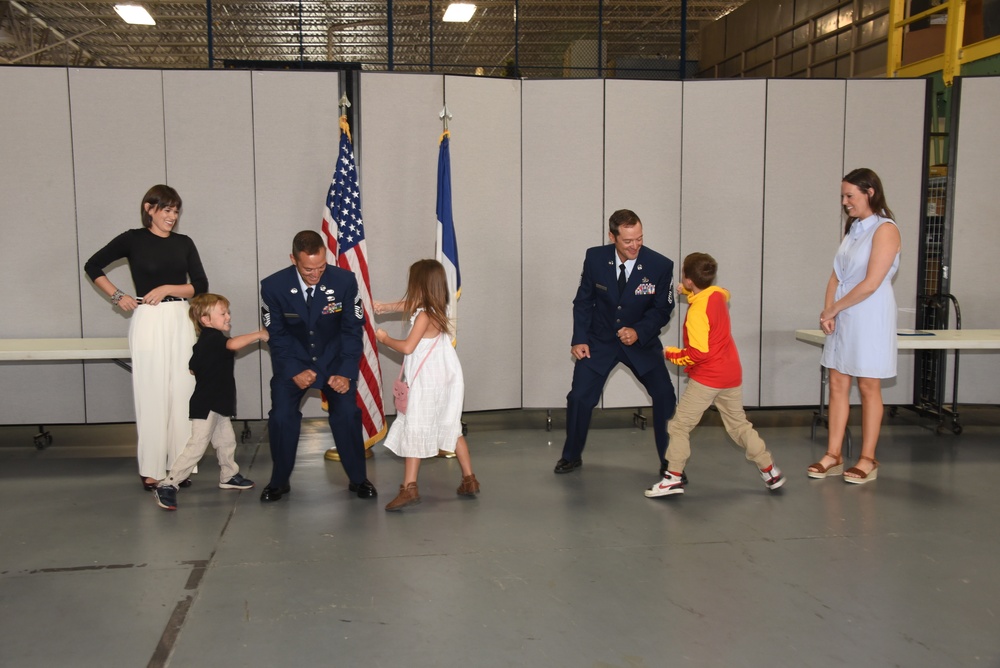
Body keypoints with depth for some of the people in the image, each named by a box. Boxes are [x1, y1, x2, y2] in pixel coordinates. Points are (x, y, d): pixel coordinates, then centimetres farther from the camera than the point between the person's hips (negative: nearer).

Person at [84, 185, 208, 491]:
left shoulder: (184, 243, 9)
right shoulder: (133, 240, 1)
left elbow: (201, 286, 4)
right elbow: (93, 266, 9)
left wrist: (168, 288, -9)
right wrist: (117, 297, 1)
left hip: (181, 321, 3)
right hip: (148, 322, -3)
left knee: (182, 393, 4)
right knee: (152, 395, 0)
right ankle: (151, 469, 8)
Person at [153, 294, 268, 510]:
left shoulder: (207, 341, 13)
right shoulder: (212, 338, -18)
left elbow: (193, 368, 21)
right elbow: (233, 344, -38)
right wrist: (258, 335, -28)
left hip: (217, 404, 11)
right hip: (206, 405, -11)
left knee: (226, 440, 20)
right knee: (196, 446, -11)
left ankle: (228, 476, 38)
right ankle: (167, 486, -8)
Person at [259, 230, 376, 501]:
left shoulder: (345, 280, -20)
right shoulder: (273, 286, -18)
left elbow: (353, 330, -11)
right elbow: (276, 335, -7)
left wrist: (346, 373, -18)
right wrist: (295, 371, -17)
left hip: (334, 359, 0)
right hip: (292, 360, 1)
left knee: (347, 413, -14)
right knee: (281, 417, -12)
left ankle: (358, 479, 6)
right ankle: (279, 481, 10)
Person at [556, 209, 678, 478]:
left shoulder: (661, 265, -18)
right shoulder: (595, 258, -13)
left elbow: (662, 309, -9)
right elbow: (583, 300, -1)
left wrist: (639, 332, -25)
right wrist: (579, 339, -8)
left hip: (641, 341, -1)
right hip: (599, 340, 1)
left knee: (665, 396, -9)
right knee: (579, 397, -2)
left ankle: (670, 462, 9)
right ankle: (572, 456, 22)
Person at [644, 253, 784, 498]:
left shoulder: (697, 311, -19)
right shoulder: (719, 294, 3)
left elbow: (698, 354, -22)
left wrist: (670, 353, -9)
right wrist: (688, 291, 24)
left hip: (706, 378, -8)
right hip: (731, 374, 8)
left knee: (679, 426, 0)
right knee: (739, 424, 19)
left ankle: (674, 478, -1)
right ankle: (770, 470, 21)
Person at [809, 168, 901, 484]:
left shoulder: (885, 230, -11)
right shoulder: (852, 229, 13)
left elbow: (871, 283, -17)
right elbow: (836, 276, 10)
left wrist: (832, 309, -10)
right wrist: (828, 312, -4)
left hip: (870, 318, -7)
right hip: (842, 318, 7)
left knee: (868, 387, 1)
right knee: (837, 384, 6)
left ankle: (868, 460, 11)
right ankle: (833, 455, 13)